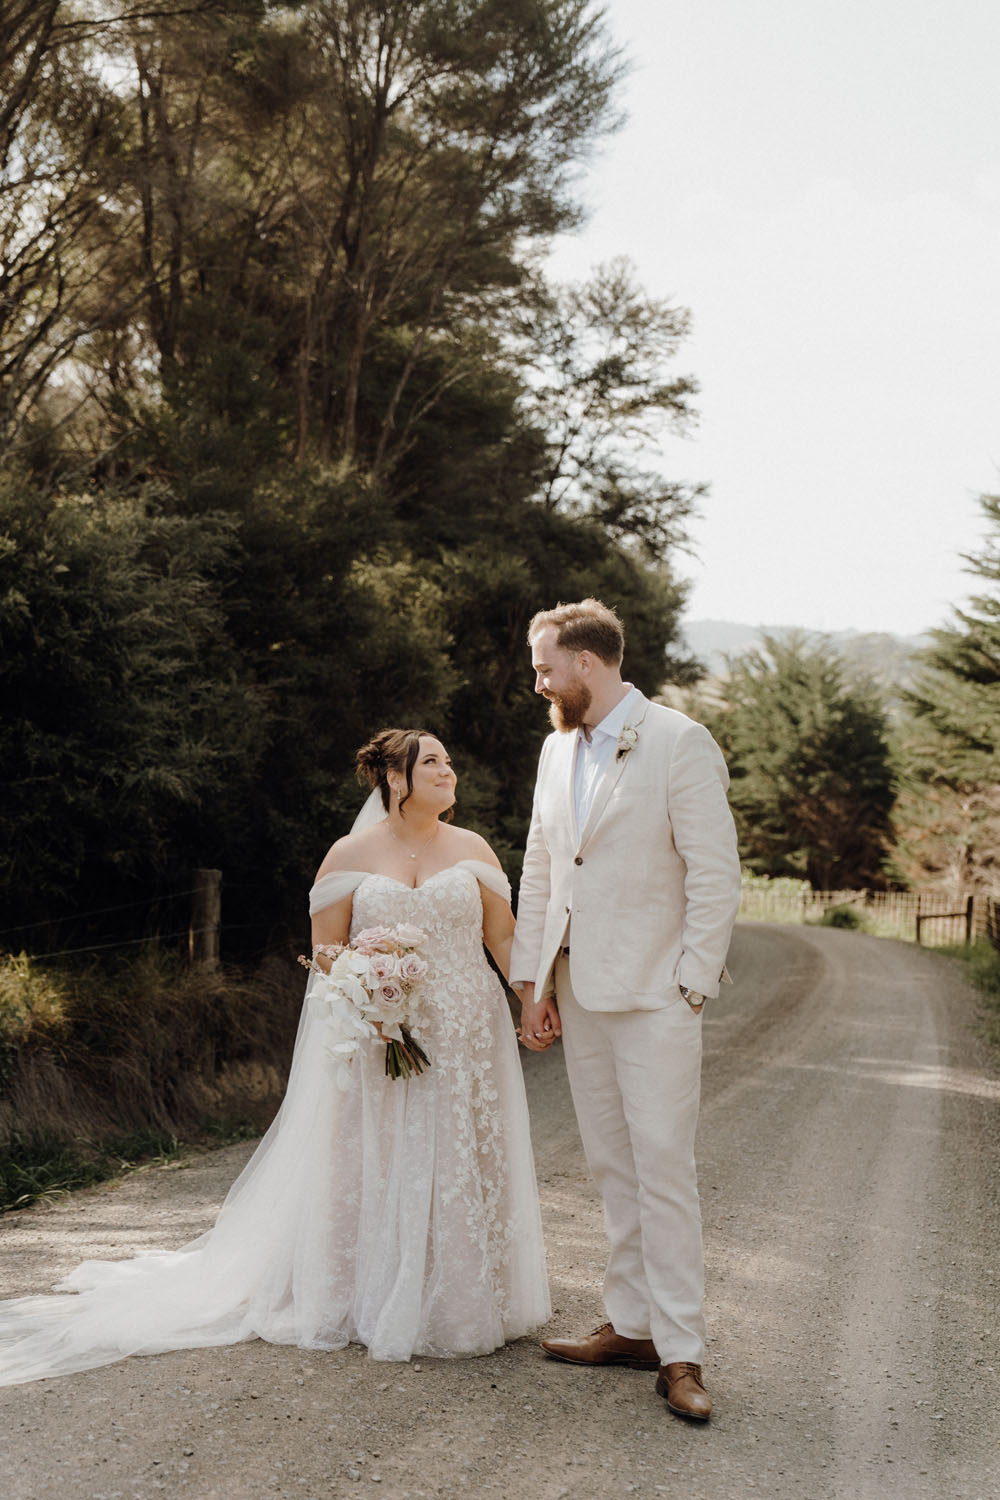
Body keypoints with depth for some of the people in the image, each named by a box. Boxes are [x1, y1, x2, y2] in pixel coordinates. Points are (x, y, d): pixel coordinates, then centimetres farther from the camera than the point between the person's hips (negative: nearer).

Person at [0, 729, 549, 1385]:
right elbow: (325, 950, 4)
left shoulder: (473, 849, 6)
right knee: (373, 1168, 2)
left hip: (467, 1041, 2)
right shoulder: (350, 855, 2)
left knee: (461, 1167, 4)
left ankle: (461, 1304, 18)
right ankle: (374, 1304, 15)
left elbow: (505, 937, 5)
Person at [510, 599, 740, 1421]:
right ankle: (632, 1326, 19)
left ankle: (681, 1353, 0)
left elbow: (716, 876, -10)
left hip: (653, 991, -7)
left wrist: (690, 987, -13)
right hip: (578, 989, 7)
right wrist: (533, 981, 12)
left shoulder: (680, 743, -8)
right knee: (613, 1167, 11)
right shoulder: (558, 749, 13)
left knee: (664, 1168, -6)